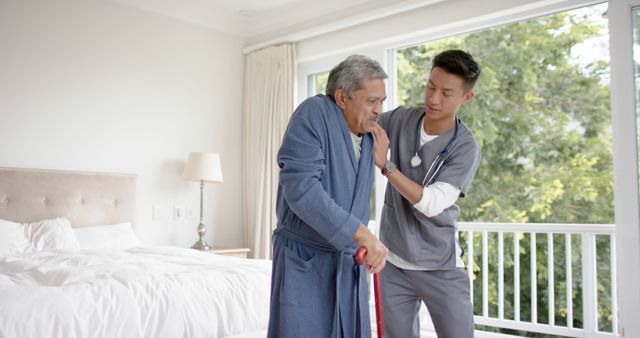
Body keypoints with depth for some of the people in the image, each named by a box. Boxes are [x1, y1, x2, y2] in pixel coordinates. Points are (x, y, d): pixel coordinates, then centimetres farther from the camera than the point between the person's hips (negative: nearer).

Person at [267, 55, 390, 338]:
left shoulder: (369, 136, 6)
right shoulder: (314, 114, -15)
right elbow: (300, 187, -28)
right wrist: (362, 234, -29)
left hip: (349, 263, 7)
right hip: (304, 260, -6)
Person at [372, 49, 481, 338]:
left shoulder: (466, 147, -13)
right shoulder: (401, 118, -3)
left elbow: (431, 203, -21)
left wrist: (385, 164, -25)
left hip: (440, 267, -3)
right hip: (394, 262, 3)